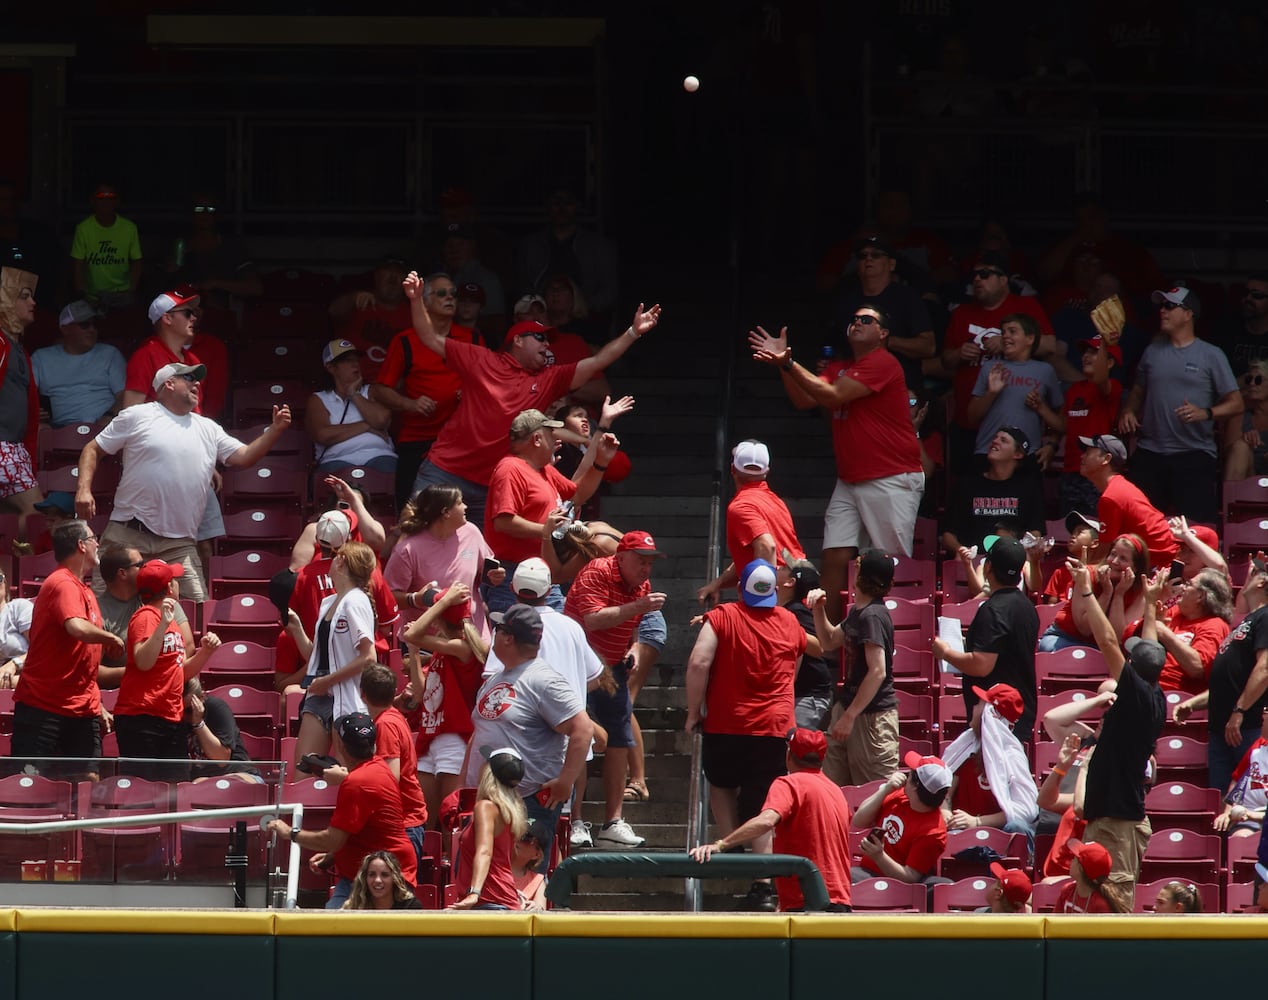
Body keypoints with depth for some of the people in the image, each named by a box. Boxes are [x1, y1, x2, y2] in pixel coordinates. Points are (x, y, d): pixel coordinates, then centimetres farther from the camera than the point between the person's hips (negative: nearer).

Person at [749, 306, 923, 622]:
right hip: (850, 481, 8)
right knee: (835, 557, -2)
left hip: (891, 480, -8)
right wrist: (783, 364, -5)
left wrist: (789, 363, -13)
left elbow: (832, 396, -16)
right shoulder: (839, 368, 20)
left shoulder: (882, 364, -9)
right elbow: (804, 400, 8)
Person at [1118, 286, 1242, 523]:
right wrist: (1128, 411, 3)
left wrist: (1206, 413, -20)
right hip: (1149, 455, 4)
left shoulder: (1211, 355, 0)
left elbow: (1236, 404, -2)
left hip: (1195, 456, -4)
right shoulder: (1152, 352, 14)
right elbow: (1138, 392, 25)